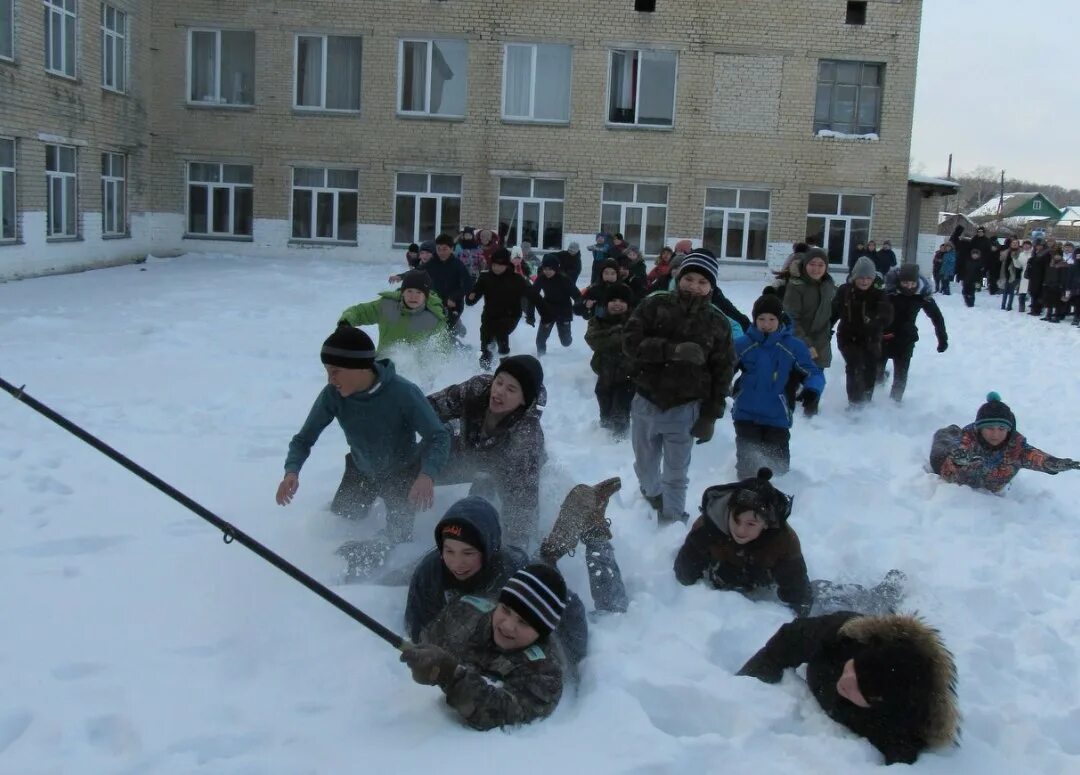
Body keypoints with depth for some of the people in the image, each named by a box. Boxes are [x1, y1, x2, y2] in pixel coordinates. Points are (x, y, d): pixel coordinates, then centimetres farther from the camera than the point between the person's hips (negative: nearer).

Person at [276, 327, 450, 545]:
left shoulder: (403, 393, -34)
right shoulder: (332, 395, -24)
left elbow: (439, 437, -31)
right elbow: (304, 439, -14)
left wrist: (427, 475, -49)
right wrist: (292, 471, -34)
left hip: (402, 473, -3)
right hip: (360, 471, 3)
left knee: (397, 540, -7)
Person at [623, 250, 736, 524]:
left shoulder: (718, 324, -2)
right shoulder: (655, 305, -6)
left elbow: (722, 373, 0)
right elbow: (630, 340, -16)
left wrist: (710, 417, -5)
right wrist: (672, 349, -29)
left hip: (684, 410, -1)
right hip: (646, 403, 1)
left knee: (676, 476, 5)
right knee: (645, 467, 20)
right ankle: (651, 494, 49)